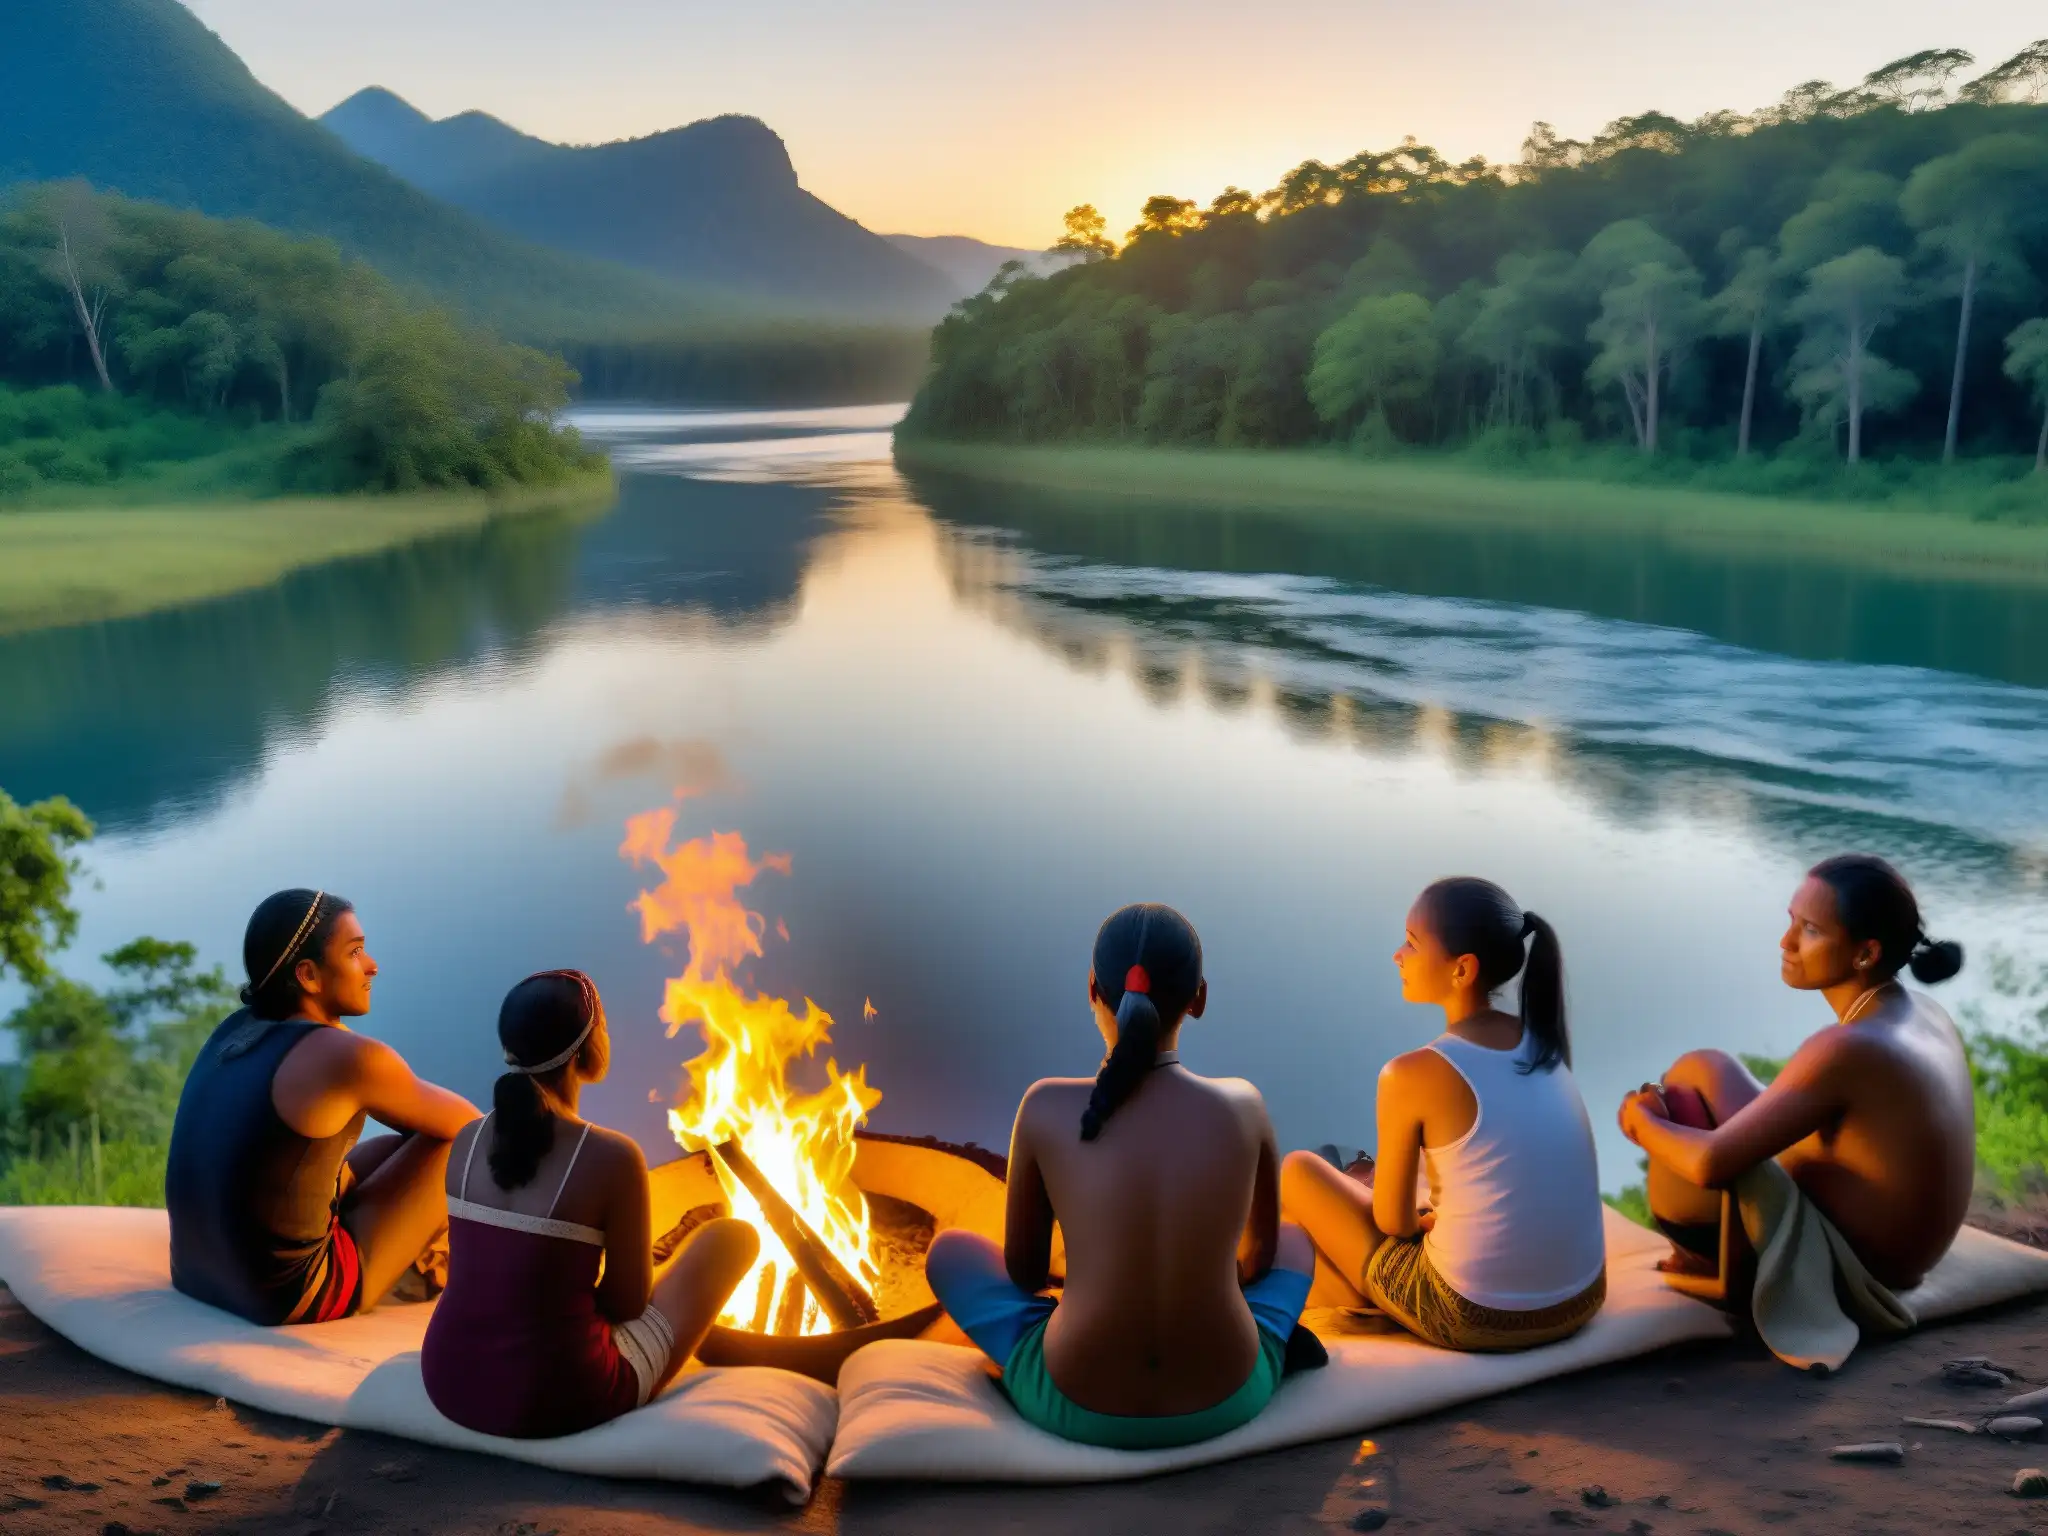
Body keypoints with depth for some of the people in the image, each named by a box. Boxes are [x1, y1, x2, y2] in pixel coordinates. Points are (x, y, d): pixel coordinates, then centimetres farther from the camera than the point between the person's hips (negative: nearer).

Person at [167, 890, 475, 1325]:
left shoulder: (238, 1028, 4)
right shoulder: (350, 1057, -20)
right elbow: (466, 1122, -2)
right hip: (293, 1297, -9)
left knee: (398, 1147, 23)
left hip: (199, 1273, 9)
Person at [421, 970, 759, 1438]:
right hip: (553, 1402, -6)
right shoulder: (612, 1156, -18)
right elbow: (629, 1303, -6)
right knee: (735, 1235, 9)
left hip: (447, 1383, 6)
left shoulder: (467, 1140, 0)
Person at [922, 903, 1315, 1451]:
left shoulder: (1046, 1109, -12)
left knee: (949, 1251, 22)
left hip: (1077, 1407, -1)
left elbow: (1024, 1271, 3)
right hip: (1226, 1402, 2)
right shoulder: (1243, 1104, -8)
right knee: (1293, 1241, 29)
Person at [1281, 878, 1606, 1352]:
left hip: (1475, 1318, -7)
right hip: (1581, 1301, 7)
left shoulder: (1413, 1074, -19)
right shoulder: (1542, 1042, 1)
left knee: (1297, 1170, 12)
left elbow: (1393, 1221, -6)